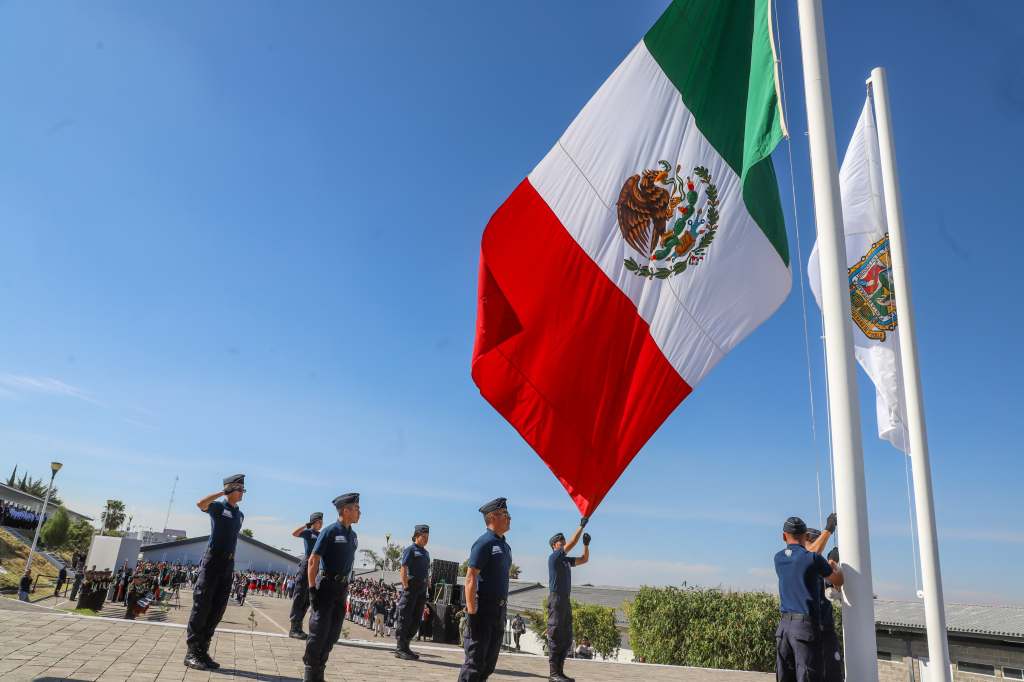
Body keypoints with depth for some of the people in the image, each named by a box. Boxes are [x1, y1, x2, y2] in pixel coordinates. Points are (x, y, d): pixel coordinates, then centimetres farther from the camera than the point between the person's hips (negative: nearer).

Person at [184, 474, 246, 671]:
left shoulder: (240, 514, 16)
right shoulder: (218, 506, -4)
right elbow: (200, 503, -26)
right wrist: (223, 492, -20)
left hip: (228, 564, 7)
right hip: (212, 560, -7)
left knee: (217, 609, 8)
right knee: (202, 605, -5)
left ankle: (202, 651, 16)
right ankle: (192, 653, 0)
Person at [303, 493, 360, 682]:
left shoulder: (353, 536, 11)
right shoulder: (329, 532, -12)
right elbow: (313, 561, -14)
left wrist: (347, 588, 16)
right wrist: (312, 589, -18)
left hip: (342, 588, 7)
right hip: (326, 586, -7)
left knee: (333, 634, 10)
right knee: (319, 631, -3)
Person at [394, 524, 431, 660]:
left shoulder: (426, 553, 19)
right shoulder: (410, 549, -4)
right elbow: (403, 569, -11)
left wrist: (425, 589, 14)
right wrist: (406, 587, -16)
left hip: (422, 589, 8)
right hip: (411, 587, -8)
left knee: (416, 620, 11)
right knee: (405, 618, -3)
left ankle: (405, 647, 20)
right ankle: (401, 649, 2)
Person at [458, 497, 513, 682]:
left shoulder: (505, 546, 15)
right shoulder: (484, 542, -12)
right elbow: (470, 578, -18)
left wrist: (503, 611, 17)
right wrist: (472, 612, -23)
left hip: (499, 610, 9)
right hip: (483, 609, -9)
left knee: (489, 663, 13)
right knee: (475, 661, -5)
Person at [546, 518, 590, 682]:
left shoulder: (566, 560, 18)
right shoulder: (553, 557, -5)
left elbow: (584, 559, 25)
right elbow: (572, 543, -13)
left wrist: (586, 544, 10)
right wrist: (581, 526, -11)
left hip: (566, 600, 9)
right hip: (556, 598, -9)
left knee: (566, 638, 8)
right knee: (555, 637, -8)